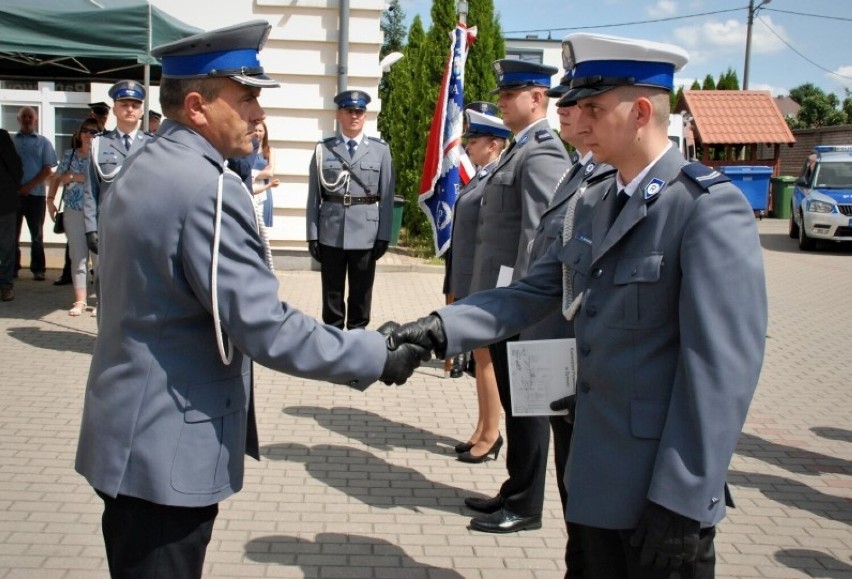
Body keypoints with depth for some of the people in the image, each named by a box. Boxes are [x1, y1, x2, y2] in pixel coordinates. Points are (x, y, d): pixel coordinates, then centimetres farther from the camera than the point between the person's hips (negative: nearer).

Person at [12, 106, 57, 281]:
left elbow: (48, 169, 0)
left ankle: (38, 269, 8)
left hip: (35, 194, -1)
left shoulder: (43, 142, 7)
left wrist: (29, 186, -11)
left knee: (36, 234, 4)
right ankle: (12, 268, 11)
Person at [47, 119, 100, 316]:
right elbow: (57, 178, 18)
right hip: (73, 211, 3)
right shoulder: (69, 154, 10)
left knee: (99, 257, -1)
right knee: (78, 257, 5)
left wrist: (77, 177, -13)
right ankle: (80, 301, 9)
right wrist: (50, 199, 7)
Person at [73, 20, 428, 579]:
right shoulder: (207, 189, -22)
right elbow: (265, 327, -25)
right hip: (167, 451, -9)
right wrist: (376, 357, -17)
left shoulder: (142, 168, 8)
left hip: (132, 436, 9)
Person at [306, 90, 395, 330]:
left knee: (361, 293, 8)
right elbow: (314, 195, 3)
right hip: (331, 233, 0)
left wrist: (384, 235, -3)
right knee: (332, 292, 9)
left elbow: (386, 196, 2)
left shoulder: (380, 150, 3)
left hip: (366, 233, 0)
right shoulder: (323, 149, 4)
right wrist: (312, 235, -1)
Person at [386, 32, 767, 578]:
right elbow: (534, 291, 6)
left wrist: (684, 503, -22)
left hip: (663, 482, -7)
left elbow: (723, 364, -22)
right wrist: (441, 327, -9)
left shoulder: (710, 206, -18)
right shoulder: (595, 206, 9)